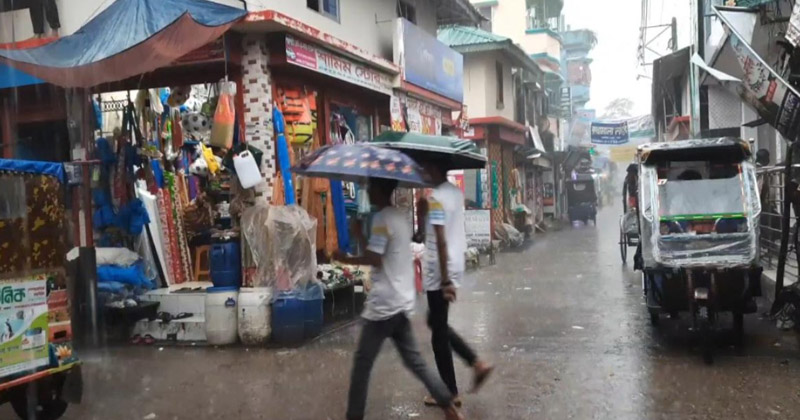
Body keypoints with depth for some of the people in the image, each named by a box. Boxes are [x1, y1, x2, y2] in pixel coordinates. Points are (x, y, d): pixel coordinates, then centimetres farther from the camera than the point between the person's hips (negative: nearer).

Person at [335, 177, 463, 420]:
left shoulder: (382, 218, -13)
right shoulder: (400, 216, 15)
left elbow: (374, 258, -22)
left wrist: (344, 259, -9)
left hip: (384, 303, -9)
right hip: (401, 301, 9)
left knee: (362, 362, 3)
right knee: (413, 360, 15)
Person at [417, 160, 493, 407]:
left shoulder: (436, 197, -18)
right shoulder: (456, 192, 9)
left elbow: (441, 242, -22)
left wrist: (445, 280, -22)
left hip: (440, 271, -9)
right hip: (456, 265, 9)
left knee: (438, 332, 3)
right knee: (438, 324, 22)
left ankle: (450, 393, 13)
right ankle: (476, 363, 17)